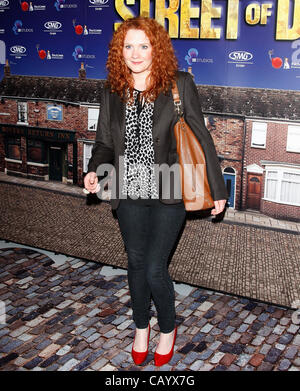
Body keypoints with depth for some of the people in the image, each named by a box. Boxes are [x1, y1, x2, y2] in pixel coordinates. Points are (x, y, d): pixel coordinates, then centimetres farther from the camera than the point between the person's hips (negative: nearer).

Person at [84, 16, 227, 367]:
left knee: (154, 269, -4)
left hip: (168, 194, -4)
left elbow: (200, 138, -3)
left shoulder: (179, 84, -7)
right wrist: (94, 171, -12)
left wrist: (216, 190, -1)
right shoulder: (112, 92, 4)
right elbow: (105, 142, 10)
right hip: (129, 193, 4)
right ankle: (141, 328, 39)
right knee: (136, 263, 14)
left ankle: (168, 329, 26)